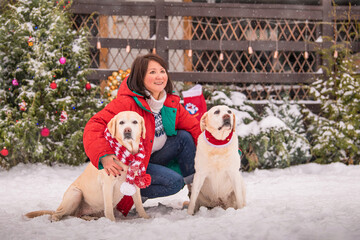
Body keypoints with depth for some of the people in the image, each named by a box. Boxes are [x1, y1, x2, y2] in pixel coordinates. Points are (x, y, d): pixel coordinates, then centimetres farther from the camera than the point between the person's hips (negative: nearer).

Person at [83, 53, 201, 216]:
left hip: (156, 155, 7)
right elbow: (95, 126, -33)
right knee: (174, 182, -24)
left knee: (185, 137, -11)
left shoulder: (170, 101, -2)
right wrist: (104, 156, -49)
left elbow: (193, 126, 4)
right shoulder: (126, 103, -25)